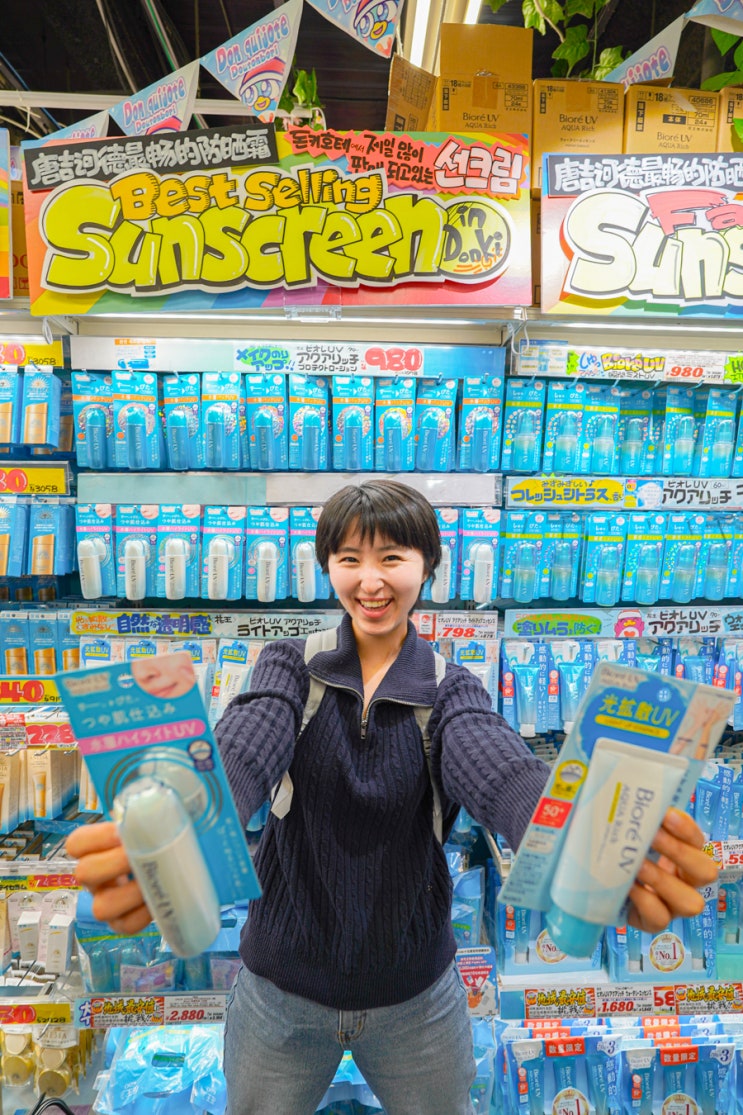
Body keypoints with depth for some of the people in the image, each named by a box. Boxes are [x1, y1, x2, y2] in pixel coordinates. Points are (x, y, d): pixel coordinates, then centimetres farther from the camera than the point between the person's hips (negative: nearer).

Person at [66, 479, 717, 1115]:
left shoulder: (448, 689, -11)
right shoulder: (291, 665, -11)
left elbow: (498, 770, -31)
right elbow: (238, 755, -30)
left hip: (415, 996, 1)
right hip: (281, 989, 0)